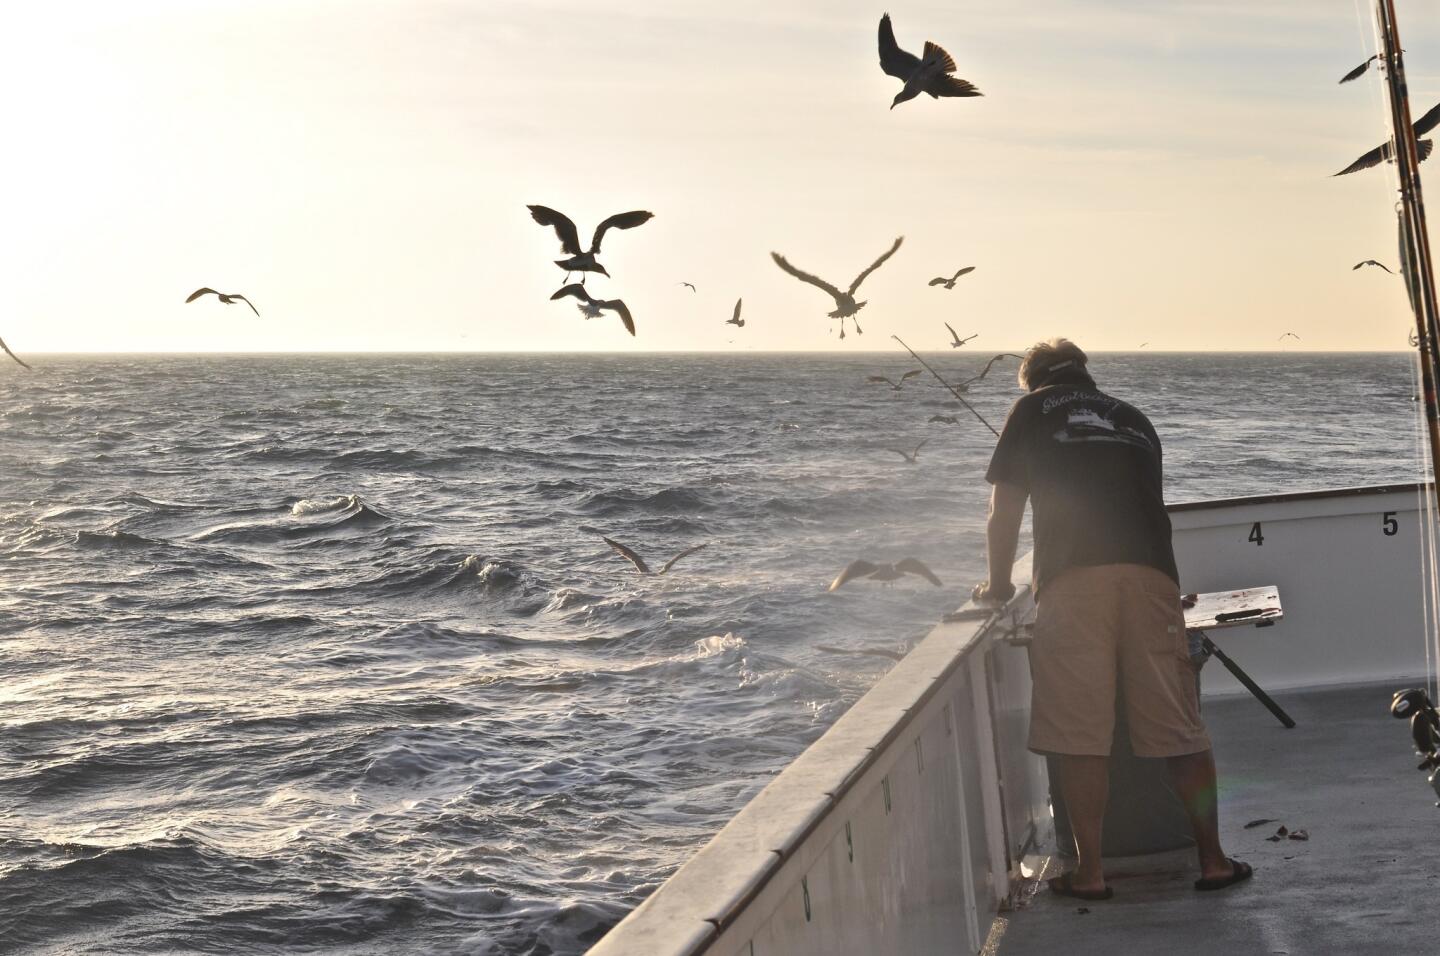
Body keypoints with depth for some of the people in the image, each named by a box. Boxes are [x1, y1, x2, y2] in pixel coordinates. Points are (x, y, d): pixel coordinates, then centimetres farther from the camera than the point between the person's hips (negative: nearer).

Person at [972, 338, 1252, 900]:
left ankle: (1089, 873, 3)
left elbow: (1005, 512, 16)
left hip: (1073, 580, -3)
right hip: (1151, 575, 3)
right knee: (1180, 730, 7)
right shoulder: (1132, 419, 29)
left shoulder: (1033, 410, 19)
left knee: (1080, 737, 0)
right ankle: (1213, 861, 12)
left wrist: (998, 585, 30)